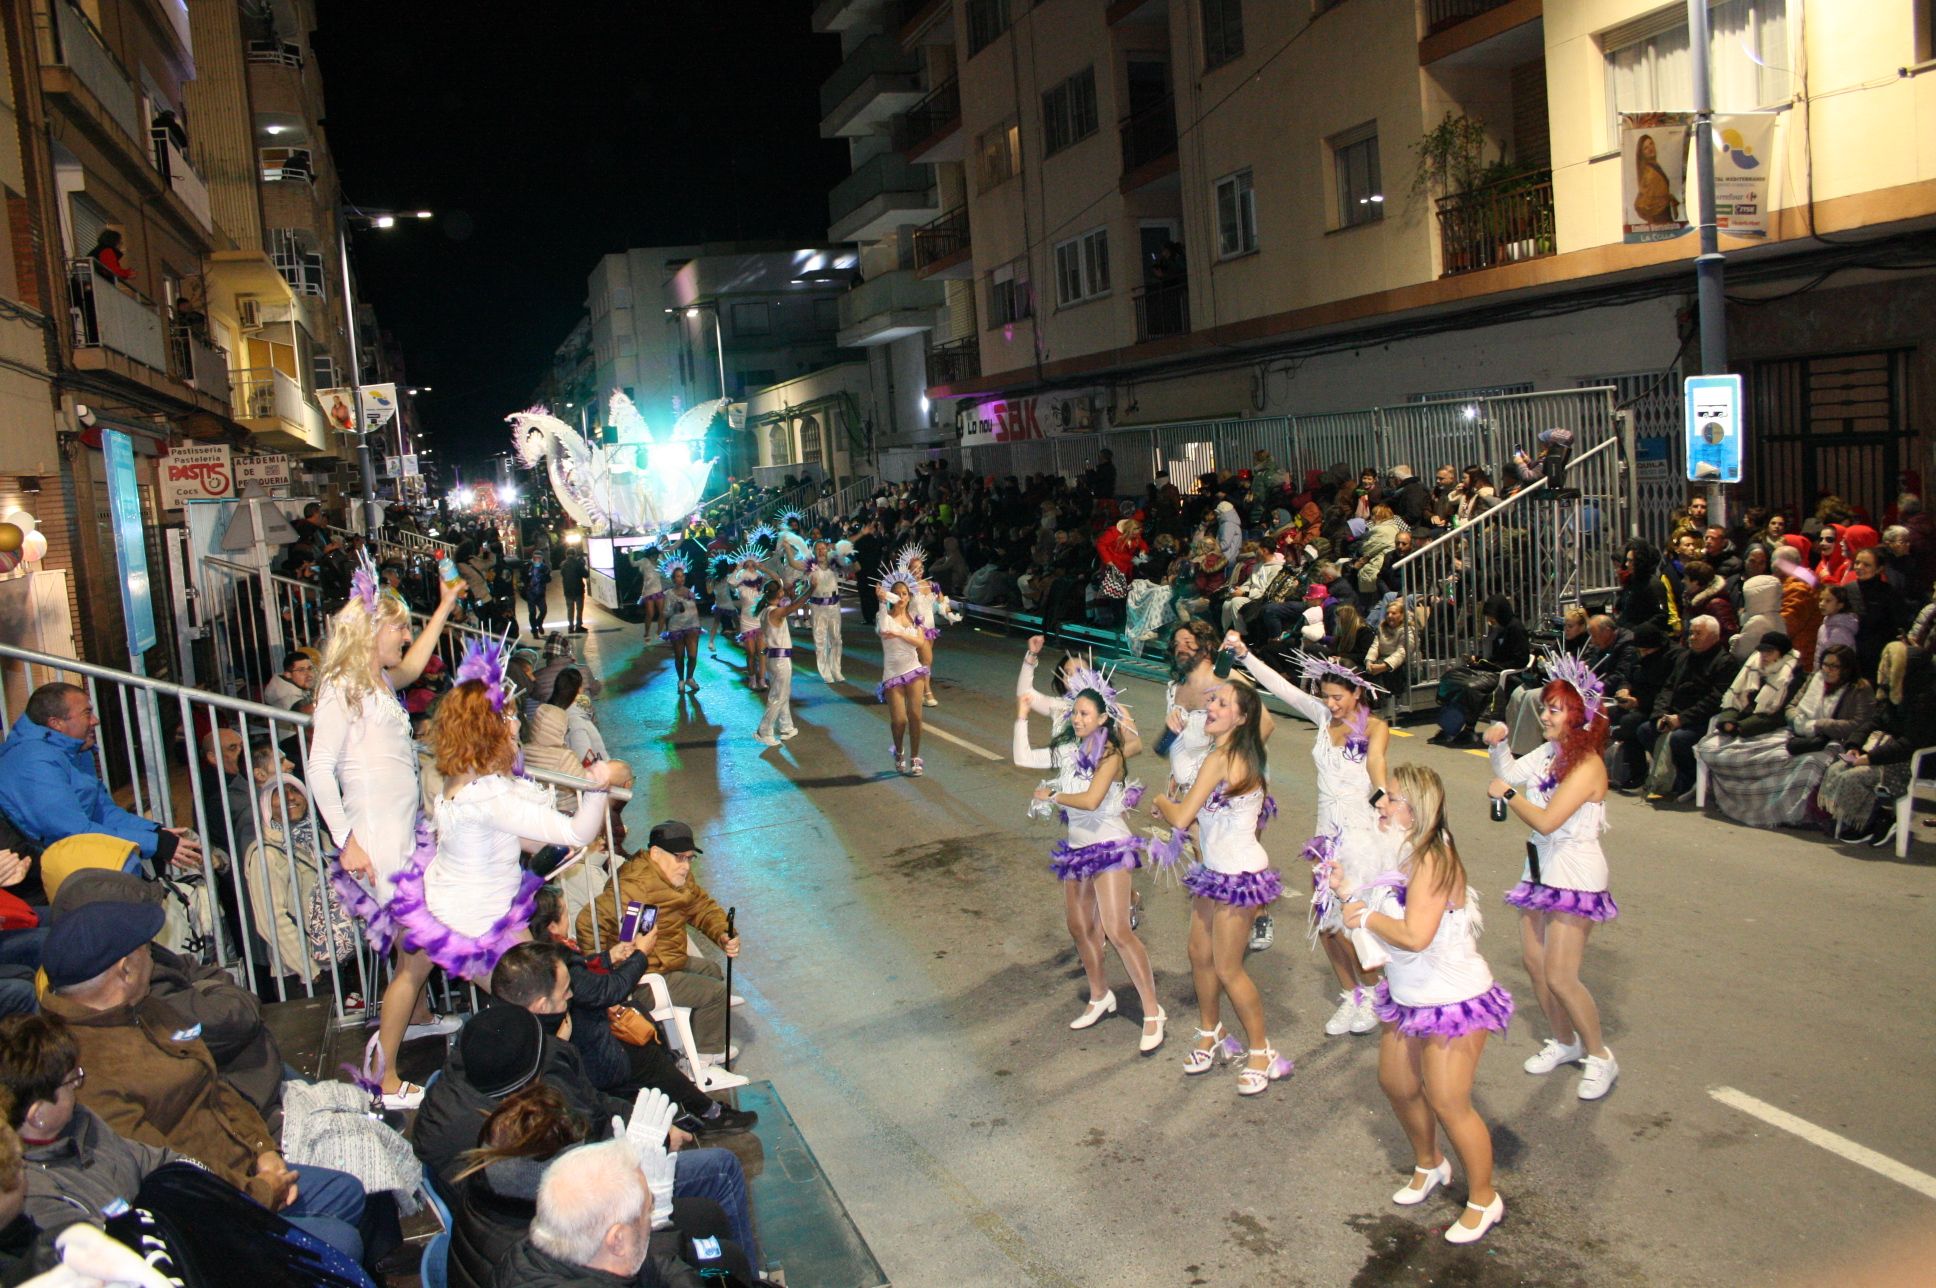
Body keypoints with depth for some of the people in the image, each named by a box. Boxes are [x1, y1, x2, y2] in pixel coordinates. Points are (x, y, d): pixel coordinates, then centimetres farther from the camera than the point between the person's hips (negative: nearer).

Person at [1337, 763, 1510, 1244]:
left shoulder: (1432, 860, -26)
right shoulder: (1399, 854, 2)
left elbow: (1415, 935, -34)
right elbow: (1387, 914, 7)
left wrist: (1366, 917, -20)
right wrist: (1350, 890, -4)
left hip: (1453, 1000, -9)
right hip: (1408, 997, 9)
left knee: (1447, 1103, 0)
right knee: (1397, 1083, 20)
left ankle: (1484, 1200, 21)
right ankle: (1429, 1165, 45)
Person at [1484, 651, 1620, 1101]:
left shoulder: (1587, 765, -21)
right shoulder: (1548, 752, 1)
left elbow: (1546, 821, -27)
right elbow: (1509, 773, 14)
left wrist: (1507, 793, -13)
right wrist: (1497, 745, -5)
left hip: (1575, 877, -8)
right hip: (1541, 870, 8)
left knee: (1559, 976, -7)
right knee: (1534, 963, 13)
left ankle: (1600, 1056, 14)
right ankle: (1564, 1042, 33)